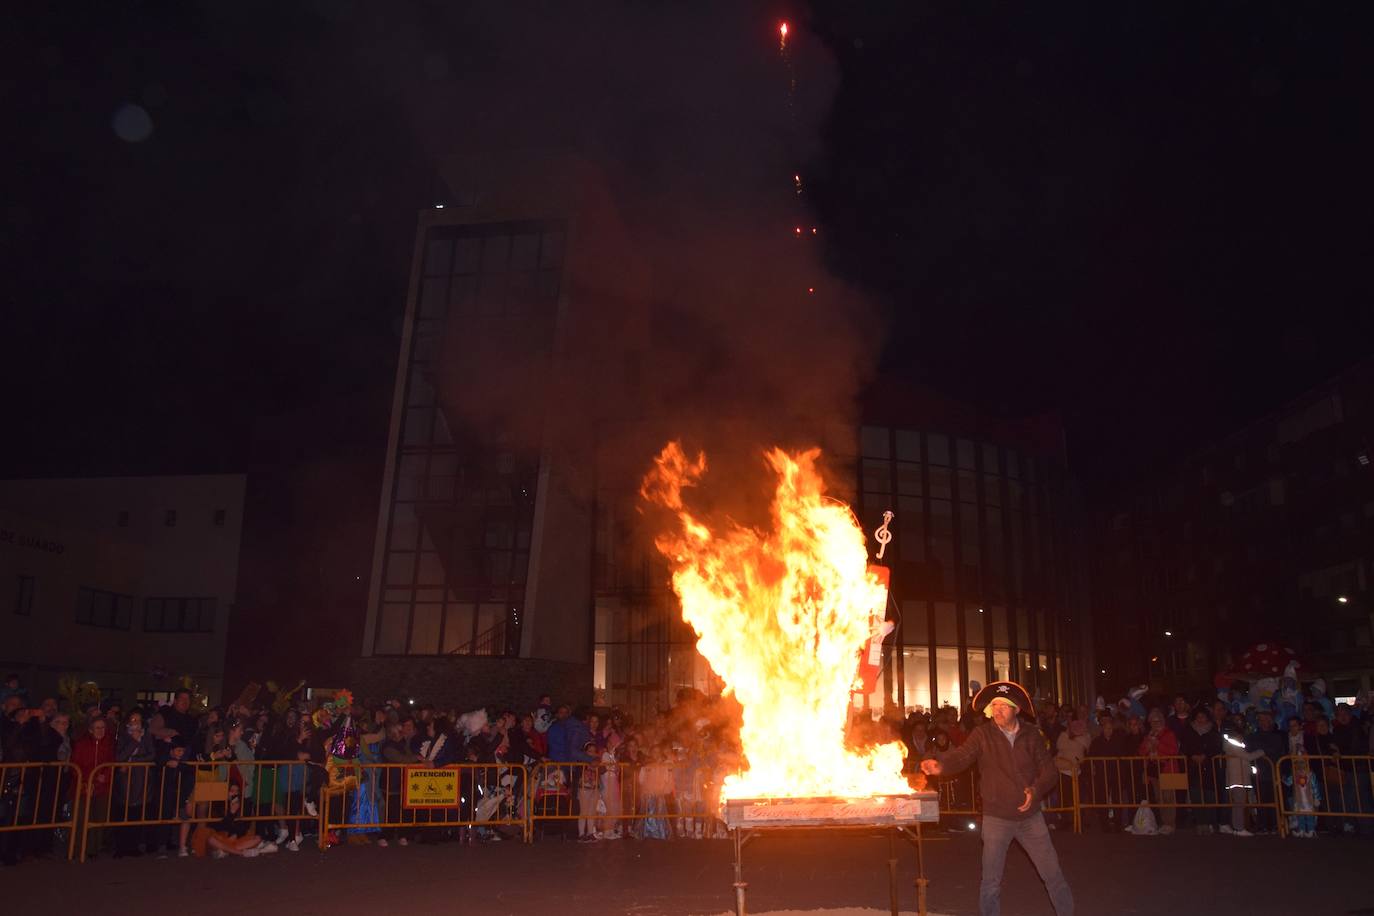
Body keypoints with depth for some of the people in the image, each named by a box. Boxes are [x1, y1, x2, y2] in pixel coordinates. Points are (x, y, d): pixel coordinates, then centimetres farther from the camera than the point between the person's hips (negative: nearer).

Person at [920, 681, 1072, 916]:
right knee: (991, 882, 6)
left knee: (1053, 875, 10)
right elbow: (961, 755, -21)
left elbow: (1049, 771, 3)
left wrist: (1036, 790, -16)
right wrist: (940, 764, -42)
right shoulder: (983, 734, -7)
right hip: (996, 818, -1)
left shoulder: (1032, 735, 0)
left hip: (1030, 816, 2)